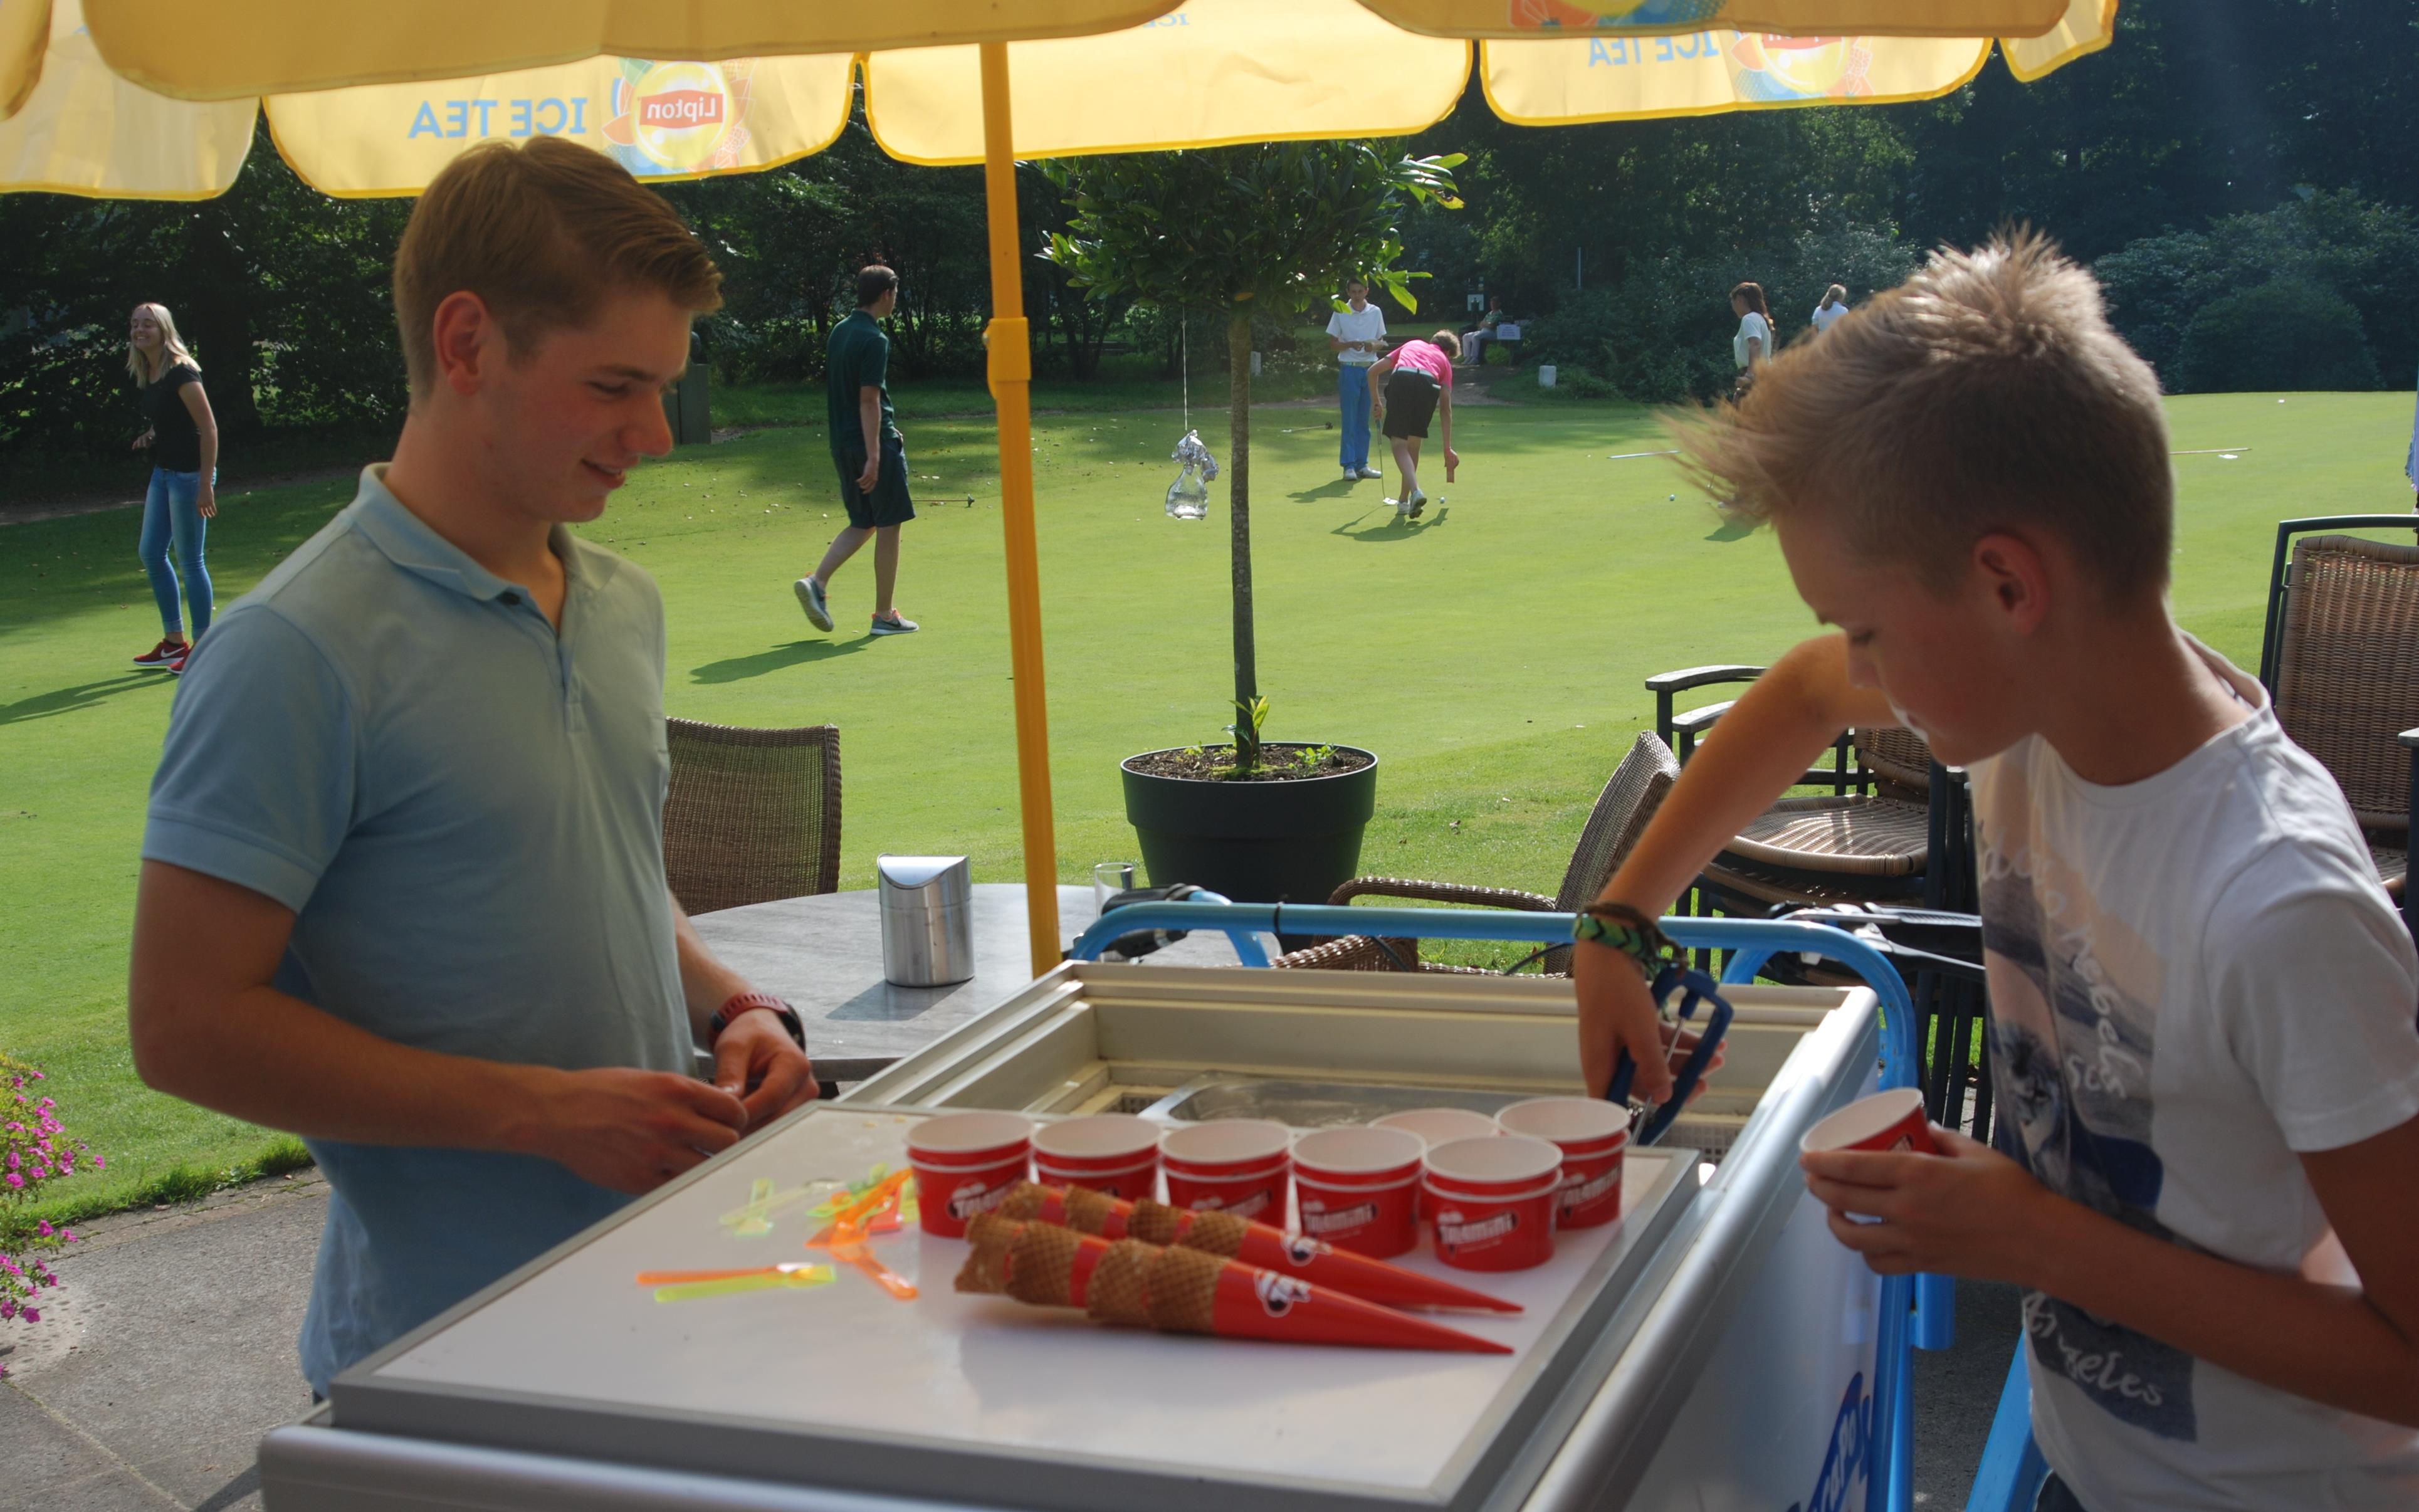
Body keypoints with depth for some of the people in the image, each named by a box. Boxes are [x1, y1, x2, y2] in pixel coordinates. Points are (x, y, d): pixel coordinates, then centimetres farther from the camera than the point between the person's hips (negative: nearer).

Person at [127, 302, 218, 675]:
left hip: (189, 474, -10)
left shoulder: (181, 372, -17)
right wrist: (150, 435, 3)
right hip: (163, 473, 10)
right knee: (150, 553, 14)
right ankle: (174, 641, 25)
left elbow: (209, 428, -19)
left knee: (190, 559, -3)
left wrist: (206, 485, -22)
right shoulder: (147, 375, 9)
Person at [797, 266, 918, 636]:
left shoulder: (839, 332, 12)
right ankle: (884, 615, 6)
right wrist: (874, 455, -23)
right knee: (888, 526, 2)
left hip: (842, 443, 8)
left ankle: (817, 582, -1)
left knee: (863, 524, 16)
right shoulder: (874, 340, -15)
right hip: (874, 441, -8)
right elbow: (869, 400, -21)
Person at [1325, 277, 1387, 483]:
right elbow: (1332, 343, 2)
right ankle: (1349, 466, -2)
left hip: (1371, 368, 3)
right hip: (1349, 368, -3)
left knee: (1365, 419, 6)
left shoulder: (1375, 312, 7)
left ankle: (1362, 464, 12)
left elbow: (1382, 343, 12)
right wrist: (1350, 345, -16)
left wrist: (1375, 346, -11)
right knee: (1349, 420, -5)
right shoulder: (1340, 313, 0)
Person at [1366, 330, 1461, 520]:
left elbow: (1373, 371, 30)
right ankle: (1404, 501, 23)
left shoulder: (1411, 345, 39)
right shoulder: (1444, 361, 33)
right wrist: (1448, 449, 28)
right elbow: (1446, 408, 27)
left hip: (1400, 379, -1)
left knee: (1399, 445, 0)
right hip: (1428, 384, 1)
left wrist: (1376, 402, 39)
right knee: (1414, 445, 19)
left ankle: (1416, 491, -23)